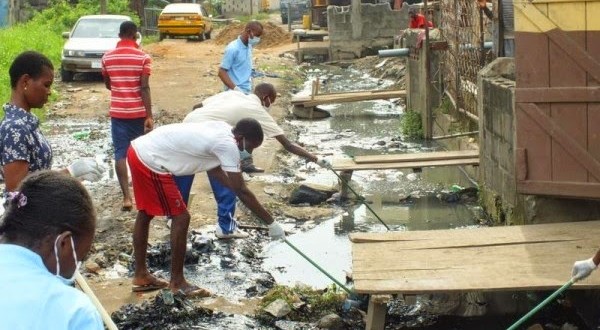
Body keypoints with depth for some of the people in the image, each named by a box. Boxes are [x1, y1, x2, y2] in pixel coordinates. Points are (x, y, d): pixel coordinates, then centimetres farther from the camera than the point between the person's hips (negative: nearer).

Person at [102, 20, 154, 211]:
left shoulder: (107, 57, 1)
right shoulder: (142, 57, -9)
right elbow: (144, 88, -15)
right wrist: (149, 116, -14)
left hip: (117, 112, 1)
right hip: (138, 112, -1)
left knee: (120, 153, 0)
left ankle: (126, 197, -9)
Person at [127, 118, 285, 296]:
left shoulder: (221, 129, 9)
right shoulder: (227, 145, -17)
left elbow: (213, 167, 22)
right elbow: (241, 191, -16)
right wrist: (271, 222, -11)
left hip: (139, 149, 10)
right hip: (151, 161, -10)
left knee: (146, 213, 22)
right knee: (181, 218, -2)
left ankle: (140, 274, 35)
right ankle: (177, 281, 10)